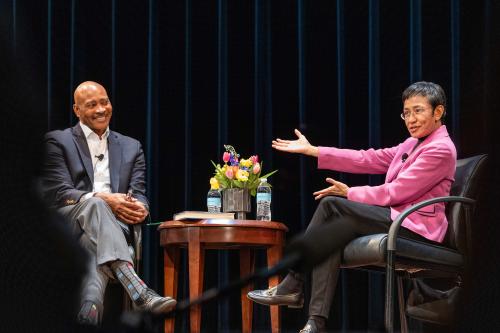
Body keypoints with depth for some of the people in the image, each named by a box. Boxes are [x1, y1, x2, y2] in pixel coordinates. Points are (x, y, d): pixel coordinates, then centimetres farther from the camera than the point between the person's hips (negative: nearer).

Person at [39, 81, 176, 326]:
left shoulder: (131, 147, 23)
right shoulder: (57, 141, 12)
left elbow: (139, 194, 12)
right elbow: (59, 193, -2)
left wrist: (140, 208, -16)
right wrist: (104, 200, -19)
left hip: (112, 221, 3)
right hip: (66, 221, -3)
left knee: (94, 242, -36)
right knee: (95, 206, -39)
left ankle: (90, 306, -59)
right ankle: (138, 290, -58)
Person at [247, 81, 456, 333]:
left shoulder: (441, 149, -9)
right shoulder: (414, 144, 20)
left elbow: (397, 191, -15)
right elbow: (368, 159, 13)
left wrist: (350, 193, -5)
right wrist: (311, 151, 9)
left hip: (416, 229, -9)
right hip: (397, 220, 9)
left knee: (331, 204, -16)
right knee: (334, 230, -15)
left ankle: (292, 286, -9)